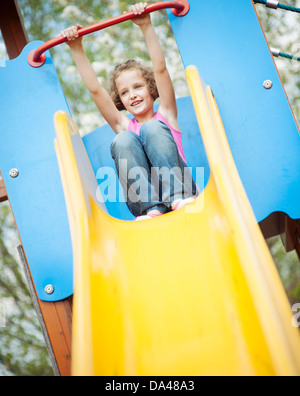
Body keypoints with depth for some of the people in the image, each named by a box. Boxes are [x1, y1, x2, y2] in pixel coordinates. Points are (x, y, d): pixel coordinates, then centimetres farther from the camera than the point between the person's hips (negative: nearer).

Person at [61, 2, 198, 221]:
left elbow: (160, 69, 7)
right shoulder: (124, 126, 24)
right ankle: (151, 208, -34)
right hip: (142, 204, 2)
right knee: (123, 140, -20)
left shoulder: (164, 116, 20)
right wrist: (77, 49, 11)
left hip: (184, 192, -1)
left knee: (152, 128, -19)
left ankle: (177, 196, -34)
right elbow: (95, 89, 16)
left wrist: (146, 26, 0)